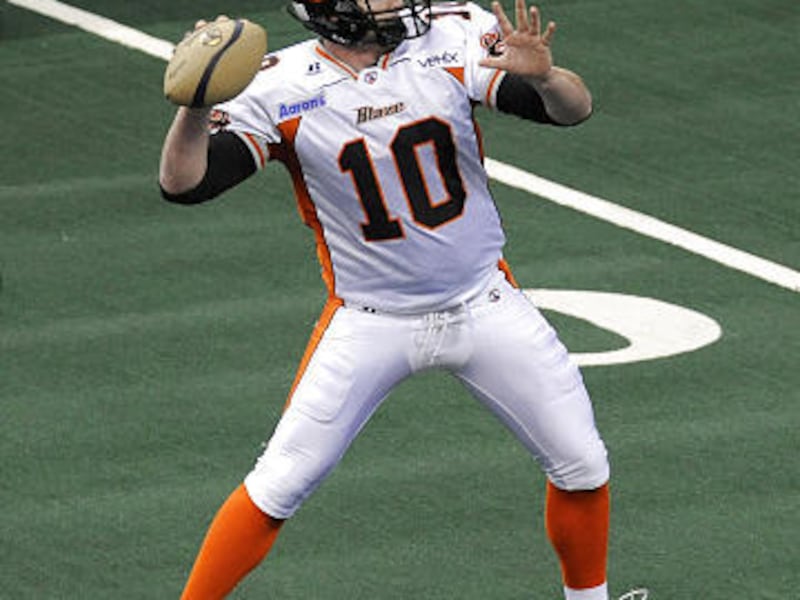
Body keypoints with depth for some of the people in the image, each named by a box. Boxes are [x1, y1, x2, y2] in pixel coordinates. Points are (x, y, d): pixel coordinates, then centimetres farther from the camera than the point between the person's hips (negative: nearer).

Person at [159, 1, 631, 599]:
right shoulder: (283, 90, -15)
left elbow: (576, 108, -19)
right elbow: (183, 183, -19)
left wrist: (541, 76, -42)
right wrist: (196, 104, -38)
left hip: (483, 302, 2)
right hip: (370, 322, -2)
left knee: (582, 466, 4)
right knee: (279, 487, -6)